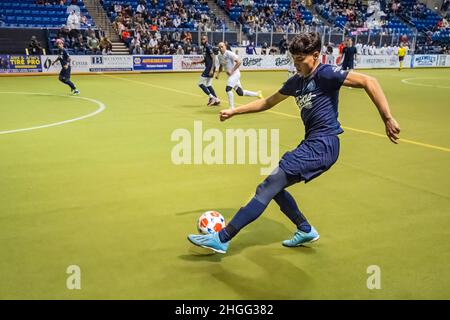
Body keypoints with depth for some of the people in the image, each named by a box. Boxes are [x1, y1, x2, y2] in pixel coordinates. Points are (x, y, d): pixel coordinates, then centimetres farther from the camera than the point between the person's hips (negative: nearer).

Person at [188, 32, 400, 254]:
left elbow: (369, 82, -15)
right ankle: (305, 230, 28)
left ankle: (221, 239, -11)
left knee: (268, 186, -13)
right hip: (312, 144, 9)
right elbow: (267, 102, 26)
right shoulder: (296, 81, 15)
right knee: (273, 186, 17)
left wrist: (387, 120, -21)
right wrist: (234, 111, 23)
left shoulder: (325, 74, -9)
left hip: (323, 145, -9)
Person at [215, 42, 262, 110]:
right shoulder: (220, 56, 8)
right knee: (240, 92, 11)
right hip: (230, 75, 8)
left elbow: (238, 62, -22)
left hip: (235, 73, -8)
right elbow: (221, 66, 23)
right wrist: (218, 73, 8)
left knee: (228, 89, -21)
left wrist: (232, 71, -23)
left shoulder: (229, 54, -16)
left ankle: (232, 108, -13)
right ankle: (257, 94, 28)